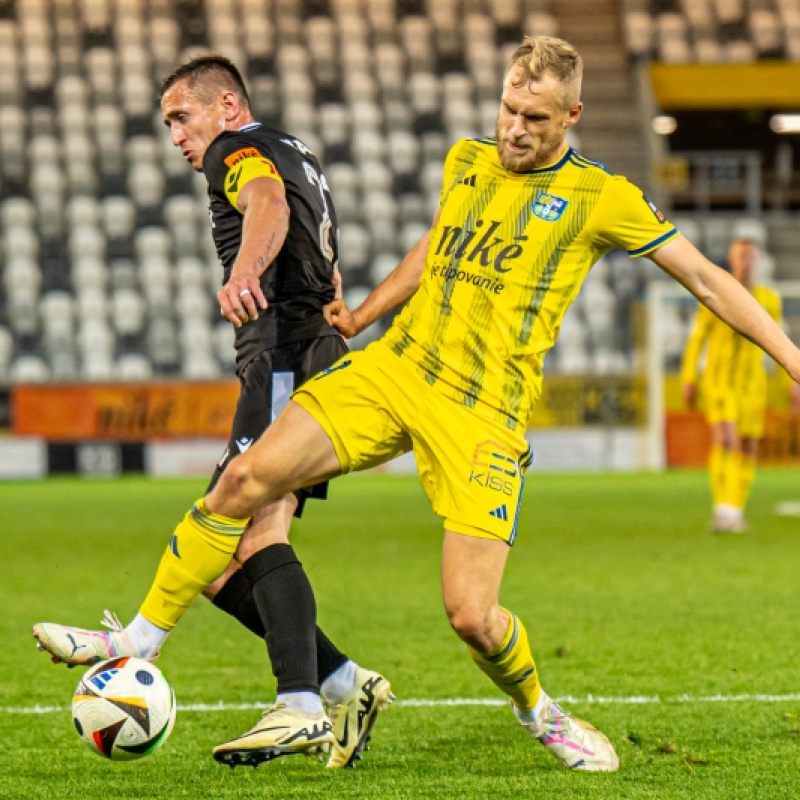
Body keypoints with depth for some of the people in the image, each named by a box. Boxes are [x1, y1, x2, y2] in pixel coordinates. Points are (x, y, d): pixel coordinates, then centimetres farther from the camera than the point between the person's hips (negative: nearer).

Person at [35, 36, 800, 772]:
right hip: (392, 369, 4)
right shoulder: (466, 161, 12)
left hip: (481, 414, -4)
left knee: (471, 613, -14)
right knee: (247, 477, -16)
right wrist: (360, 316, 26)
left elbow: (705, 278, 4)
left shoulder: (603, 199, -1)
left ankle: (538, 711, 20)